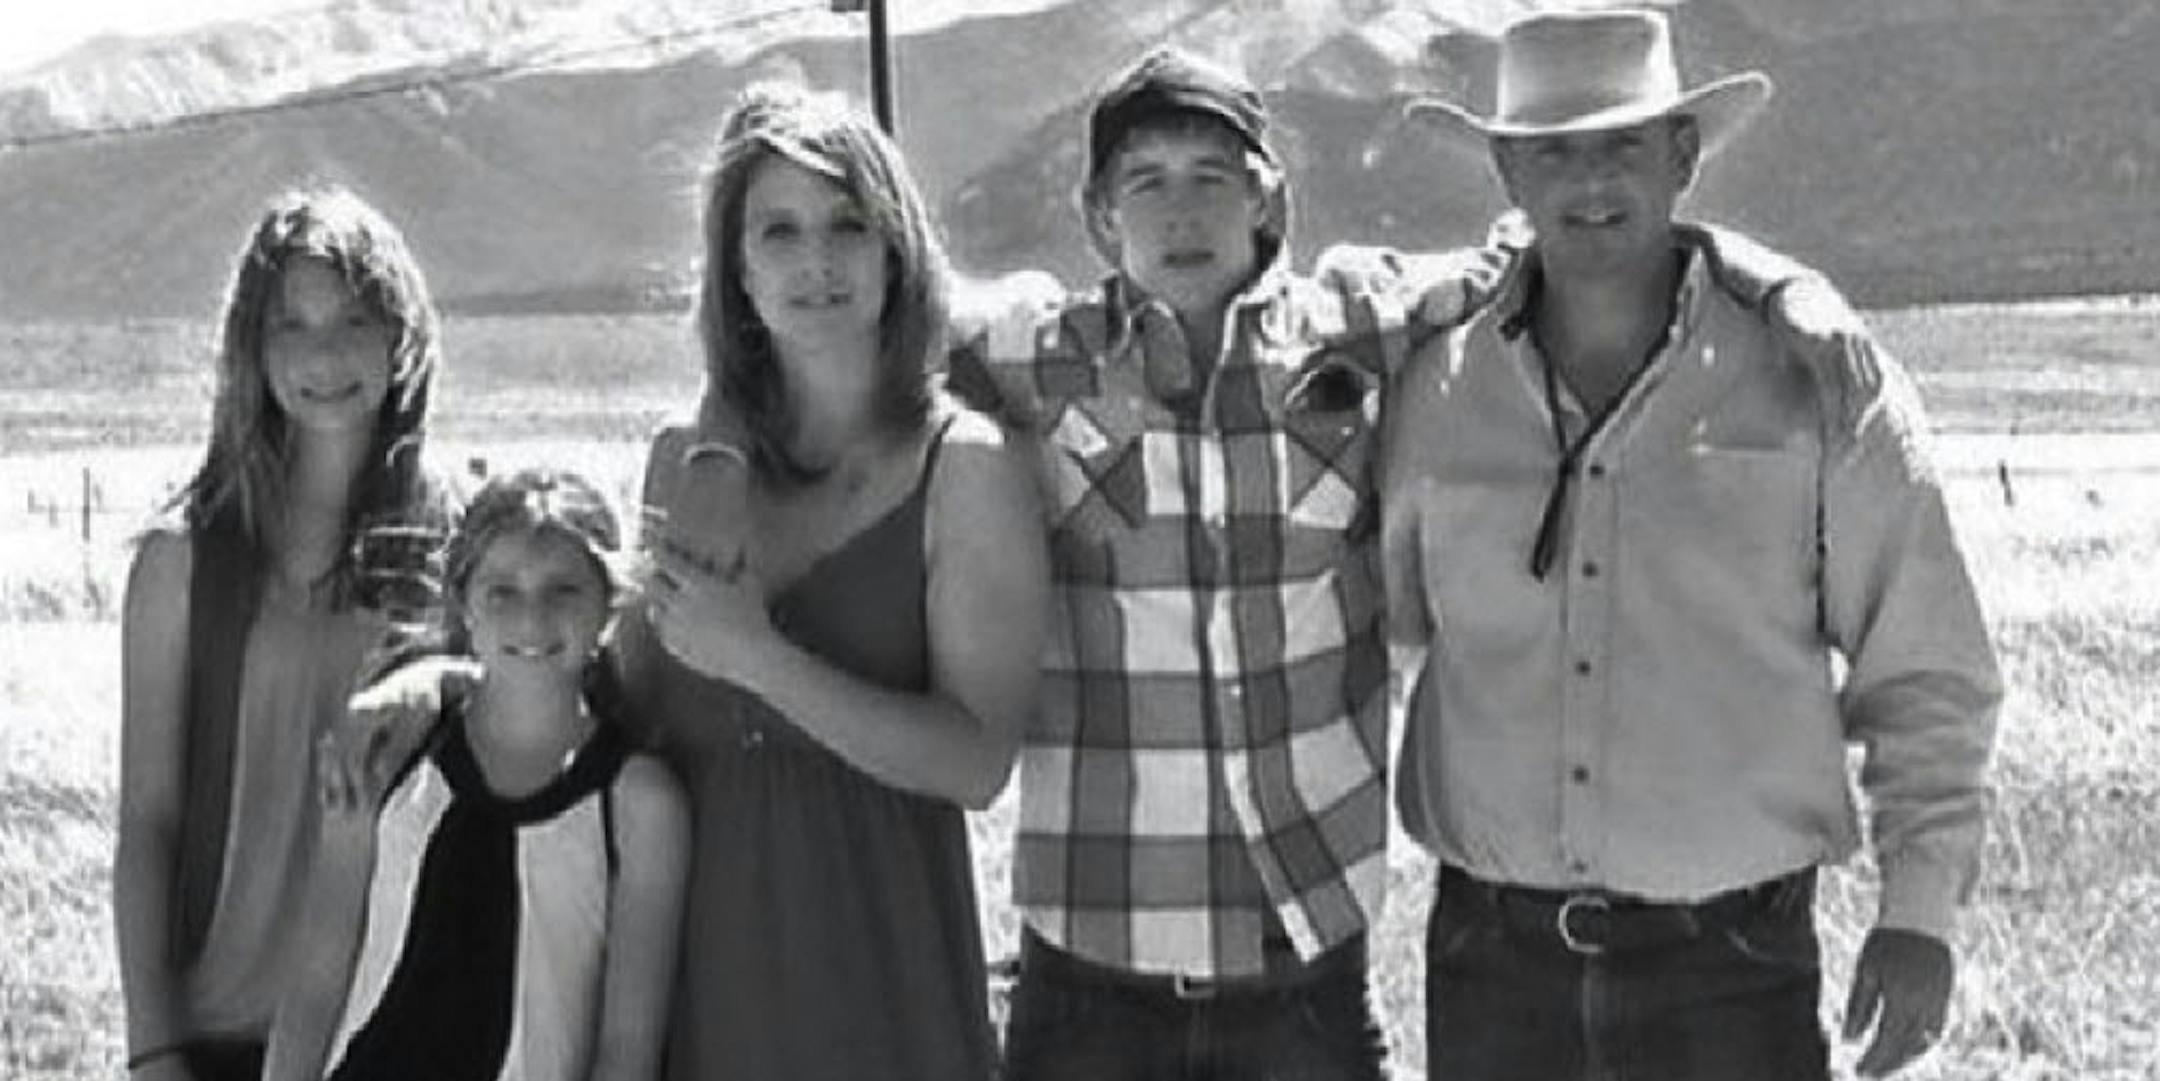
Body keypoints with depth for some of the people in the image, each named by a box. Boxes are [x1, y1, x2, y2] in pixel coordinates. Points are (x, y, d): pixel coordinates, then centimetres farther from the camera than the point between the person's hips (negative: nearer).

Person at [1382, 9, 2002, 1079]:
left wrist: (1919, 909, -3)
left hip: (1730, 957, -2)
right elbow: (1392, 621, 17)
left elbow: (1922, 667, 2)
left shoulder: (1812, 371, -3)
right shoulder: (1444, 389, 2)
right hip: (1493, 955, 2)